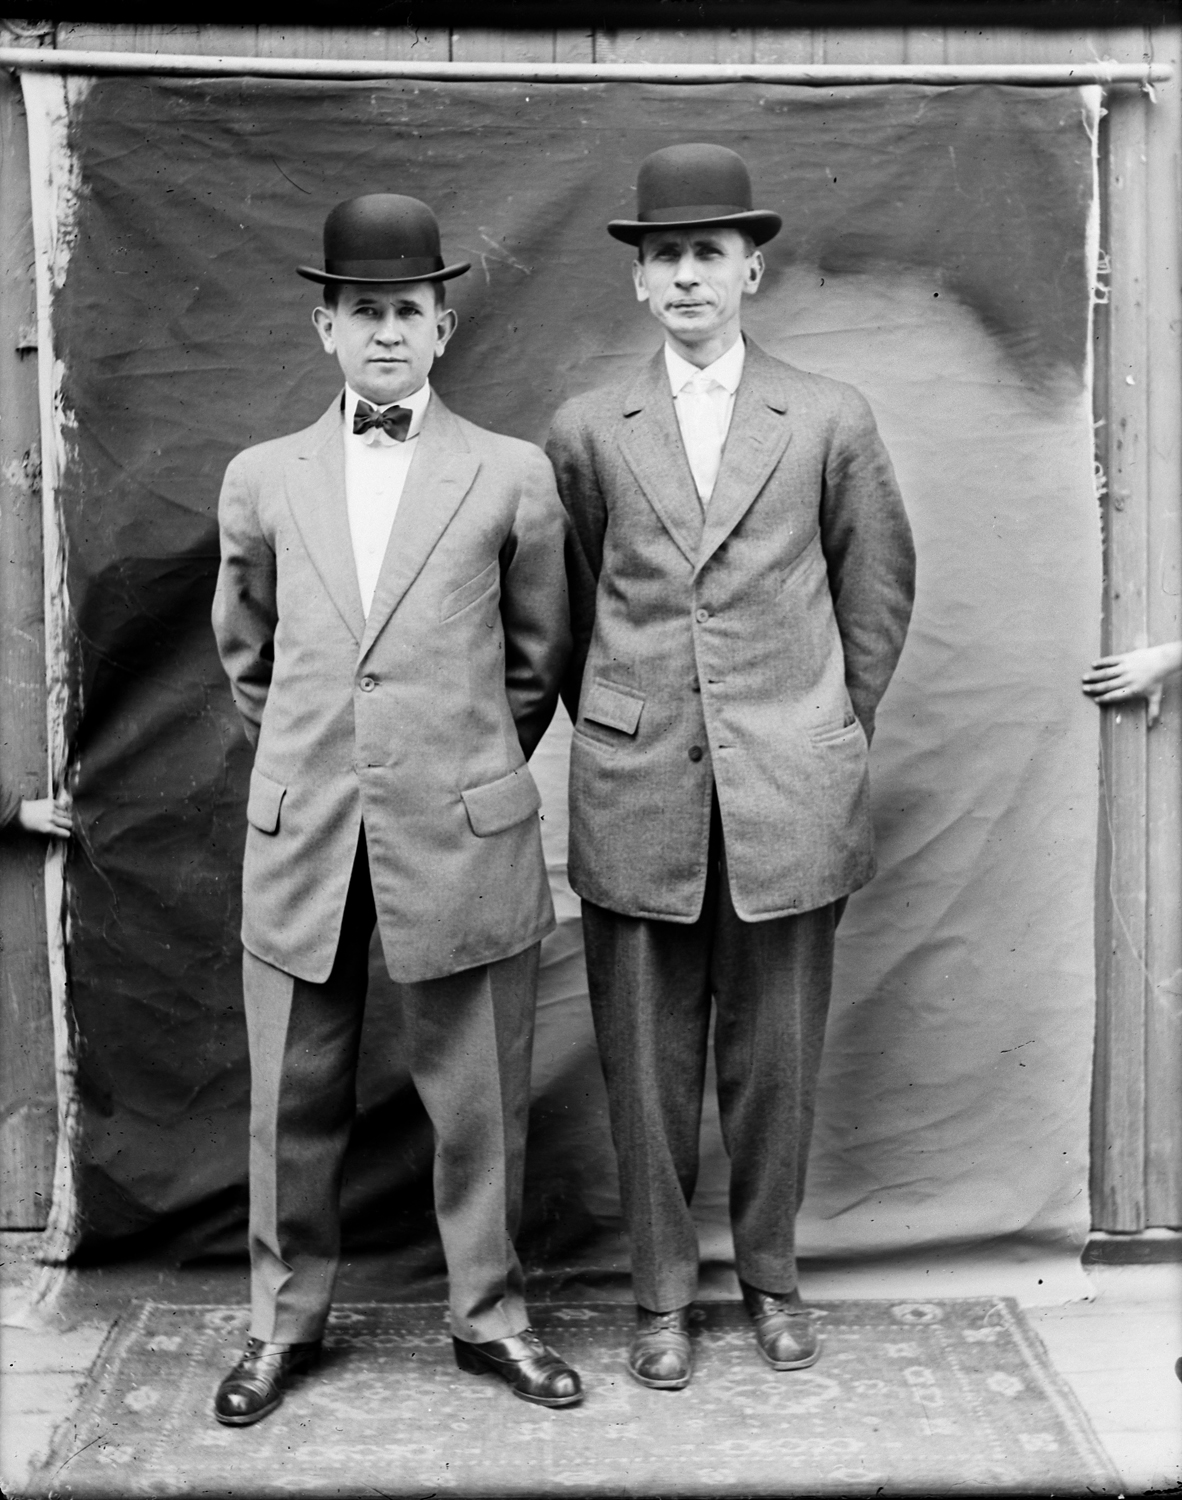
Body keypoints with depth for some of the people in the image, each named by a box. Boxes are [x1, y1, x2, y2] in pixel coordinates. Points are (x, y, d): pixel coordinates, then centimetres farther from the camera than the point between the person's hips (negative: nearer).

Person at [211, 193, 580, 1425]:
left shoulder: (512, 475, 2)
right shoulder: (262, 479, 7)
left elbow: (538, 657, 11)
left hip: (465, 837, -1)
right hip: (299, 838, 2)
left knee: (477, 1102, 8)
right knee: (294, 1102, 10)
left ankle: (489, 1315, 27)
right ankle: (285, 1319, 29)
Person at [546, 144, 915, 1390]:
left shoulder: (830, 421, 4)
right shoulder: (587, 431, 4)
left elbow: (877, 584, 13)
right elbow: (570, 605, 13)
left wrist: (839, 724, 13)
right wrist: (610, 724, 11)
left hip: (790, 797, 0)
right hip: (638, 794, 0)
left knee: (776, 1055, 9)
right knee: (647, 1062, 6)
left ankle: (770, 1274, 29)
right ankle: (661, 1294, 23)